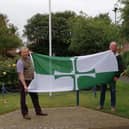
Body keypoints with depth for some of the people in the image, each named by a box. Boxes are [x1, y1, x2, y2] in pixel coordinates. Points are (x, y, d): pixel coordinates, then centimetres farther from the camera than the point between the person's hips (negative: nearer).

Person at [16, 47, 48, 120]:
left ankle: (38, 111, 25)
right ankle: (25, 114, 11)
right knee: (23, 97, 2)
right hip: (24, 81, -8)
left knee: (34, 96, 14)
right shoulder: (20, 62, -20)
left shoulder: (29, 58, 2)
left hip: (31, 80, 8)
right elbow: (21, 75, -27)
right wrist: (24, 86, -33)